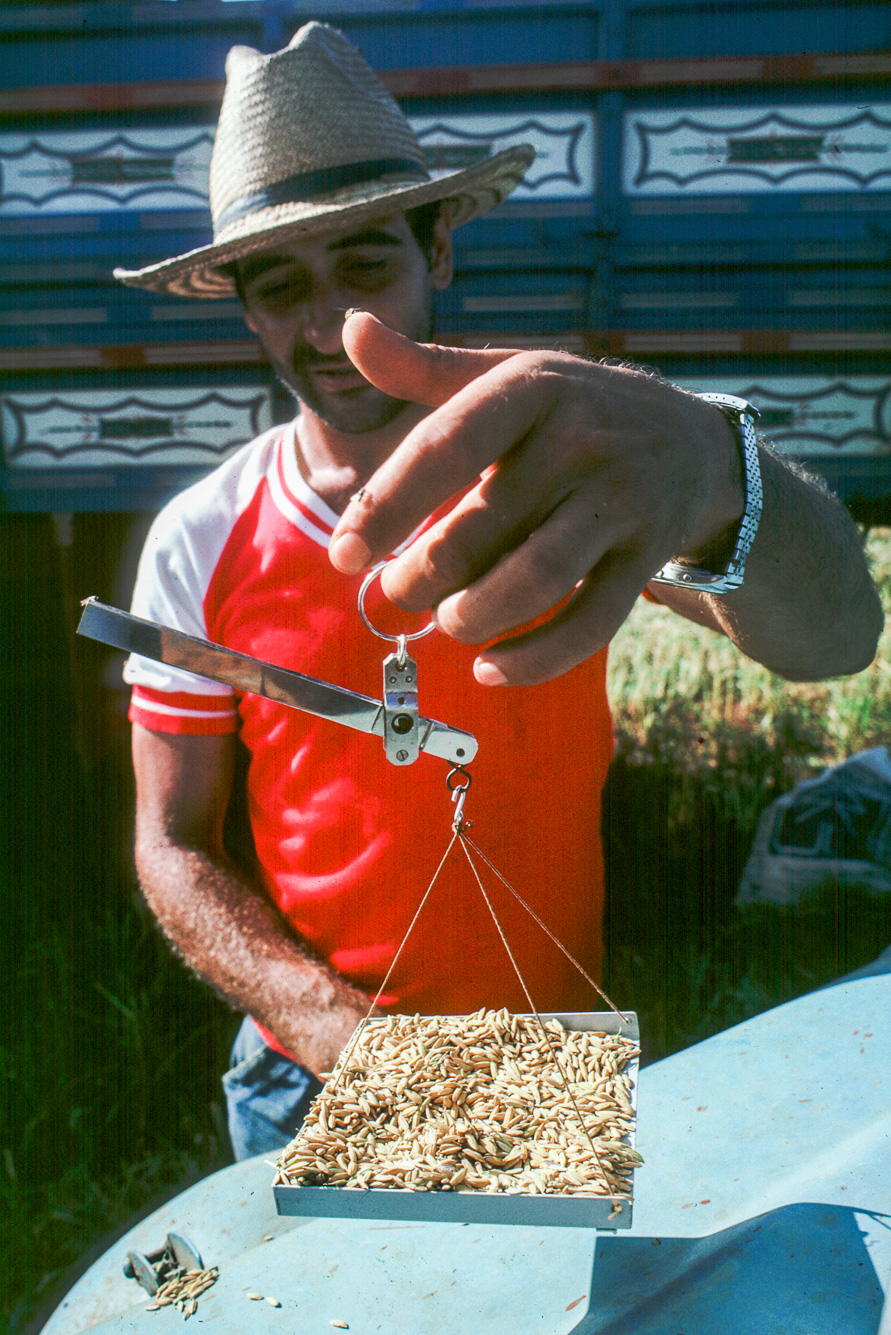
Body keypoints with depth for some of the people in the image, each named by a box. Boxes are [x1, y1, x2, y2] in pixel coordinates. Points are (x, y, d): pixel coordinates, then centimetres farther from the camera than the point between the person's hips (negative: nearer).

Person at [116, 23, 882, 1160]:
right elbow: (174, 845, -5)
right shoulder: (199, 547, -10)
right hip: (306, 1082, 1)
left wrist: (710, 476, -53)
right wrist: (328, 1023, -20)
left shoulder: (559, 485, -15)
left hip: (551, 1067, 0)